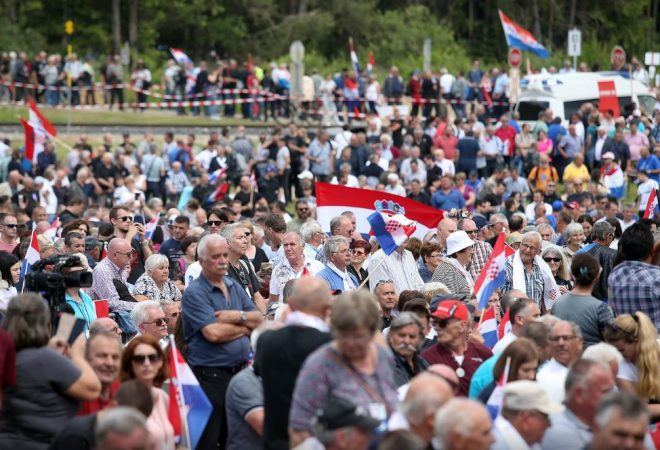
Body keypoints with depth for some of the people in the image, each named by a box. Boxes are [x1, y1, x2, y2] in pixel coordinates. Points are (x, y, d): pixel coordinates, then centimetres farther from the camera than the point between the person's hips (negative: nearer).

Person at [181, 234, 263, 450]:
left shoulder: (234, 286, 13)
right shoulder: (194, 293, -11)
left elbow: (259, 319, 9)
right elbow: (213, 333, -21)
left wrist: (238, 316, -11)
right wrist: (245, 327, -5)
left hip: (240, 370, 7)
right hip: (210, 375, -7)